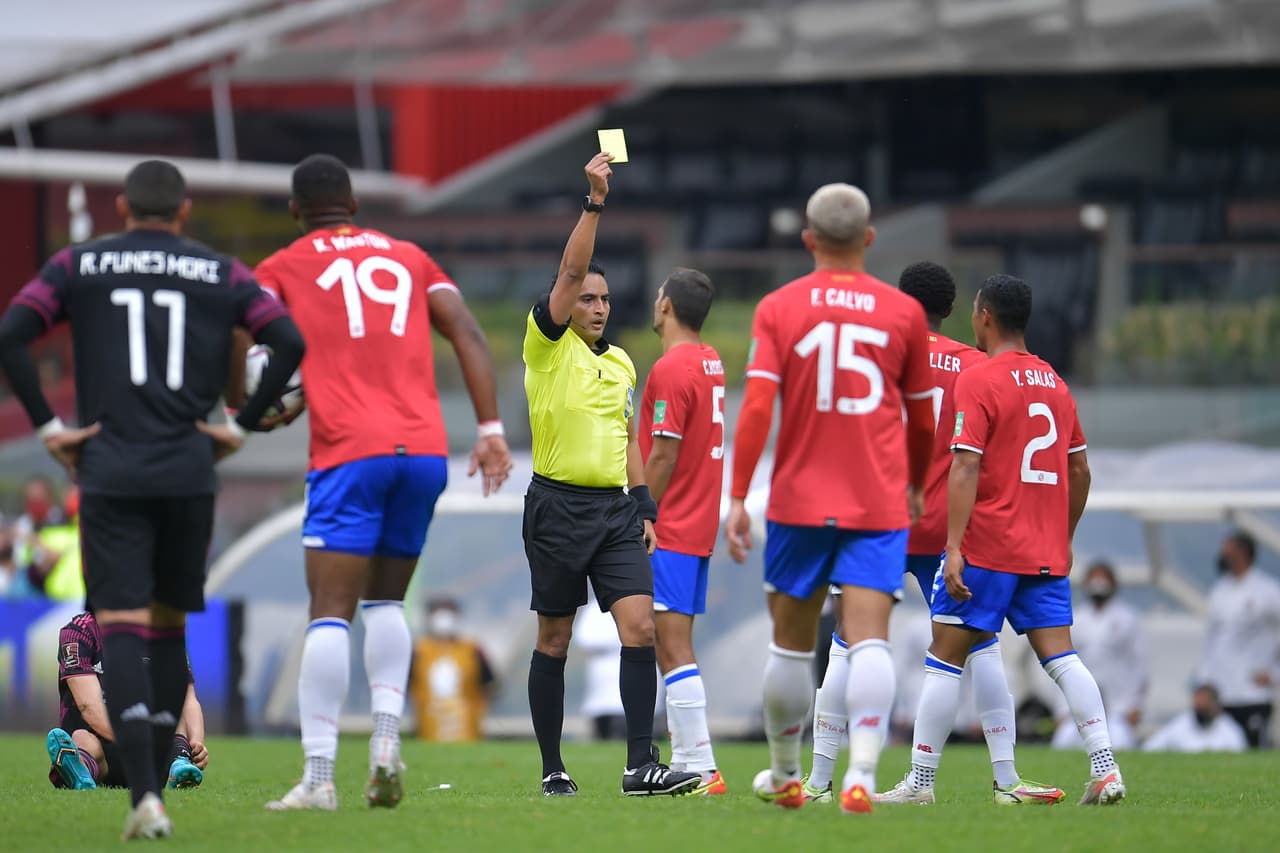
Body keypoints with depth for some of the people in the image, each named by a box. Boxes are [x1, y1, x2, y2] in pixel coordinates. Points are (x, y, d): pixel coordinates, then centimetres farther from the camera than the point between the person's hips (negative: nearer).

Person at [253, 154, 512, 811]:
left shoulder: (282, 269, 13)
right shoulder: (408, 258, 22)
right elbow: (466, 334, 12)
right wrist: (490, 429, 8)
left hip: (349, 453, -3)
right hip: (426, 448, 4)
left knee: (330, 611, -5)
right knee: (386, 601, 18)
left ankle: (319, 776, -13)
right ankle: (386, 738, -1)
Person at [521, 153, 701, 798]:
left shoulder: (621, 363, 16)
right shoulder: (548, 345, -2)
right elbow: (570, 271, -15)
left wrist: (645, 508, 15)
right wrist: (594, 201, -20)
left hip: (615, 508, 5)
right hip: (558, 506, -5)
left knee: (640, 627, -10)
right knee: (554, 640, 3)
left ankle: (640, 765, -12)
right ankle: (552, 769, 12)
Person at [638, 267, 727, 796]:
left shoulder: (670, 369, -15)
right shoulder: (710, 363, 11)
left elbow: (663, 456, -17)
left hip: (669, 531, -9)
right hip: (700, 525, 9)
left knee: (673, 649, -10)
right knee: (675, 648, 13)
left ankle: (701, 769, -15)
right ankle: (683, 765, 14)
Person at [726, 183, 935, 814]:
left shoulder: (779, 308, 1)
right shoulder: (903, 312, 4)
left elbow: (757, 406, -9)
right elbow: (922, 417, 13)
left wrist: (737, 497, -6)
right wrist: (916, 485, 31)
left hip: (799, 501, 0)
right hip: (880, 503, 0)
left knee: (792, 638, 13)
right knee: (869, 637, -9)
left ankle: (784, 777, 26)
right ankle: (861, 773, -26)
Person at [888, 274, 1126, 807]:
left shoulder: (978, 381, -9)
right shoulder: (1055, 383, 13)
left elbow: (965, 468, -16)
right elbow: (1079, 471, 19)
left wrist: (954, 547, -19)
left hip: (988, 546, -6)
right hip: (1047, 553, 6)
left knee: (945, 657, 0)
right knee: (1060, 657, 2)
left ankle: (920, 781, 1)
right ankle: (1105, 770, -11)